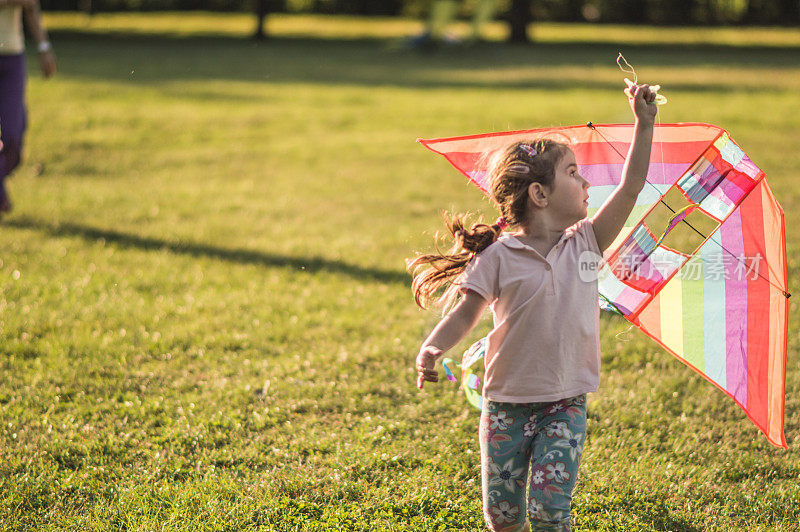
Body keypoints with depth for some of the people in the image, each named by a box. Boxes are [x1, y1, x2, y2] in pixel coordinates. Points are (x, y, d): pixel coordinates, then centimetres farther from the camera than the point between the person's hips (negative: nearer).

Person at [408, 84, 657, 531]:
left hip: (565, 404, 1)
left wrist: (644, 124, -5)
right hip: (508, 401, -1)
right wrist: (433, 348, -26)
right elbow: (465, 313, -7)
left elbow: (630, 189, -1)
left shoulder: (584, 243, 3)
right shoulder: (499, 256, -7)